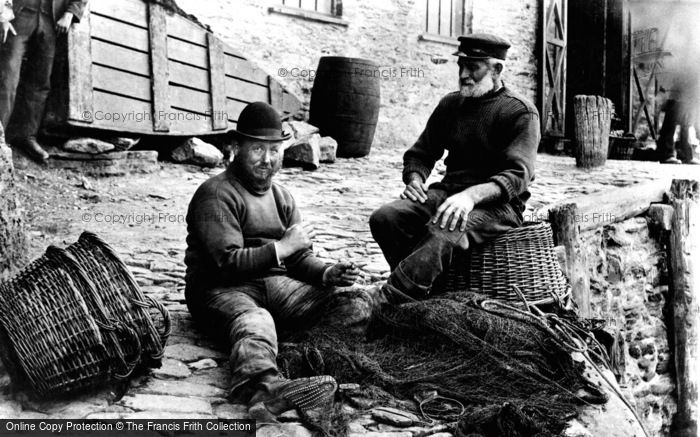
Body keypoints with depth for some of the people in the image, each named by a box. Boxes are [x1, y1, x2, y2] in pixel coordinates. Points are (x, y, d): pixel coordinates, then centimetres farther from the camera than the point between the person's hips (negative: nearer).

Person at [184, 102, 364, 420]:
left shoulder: (282, 197, 19)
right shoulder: (216, 195, -7)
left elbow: (300, 259, 15)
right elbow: (227, 264, -17)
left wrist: (328, 273, -7)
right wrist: (282, 247, -16)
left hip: (272, 282, 12)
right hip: (221, 289, -12)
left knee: (337, 299, -11)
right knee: (254, 321, -43)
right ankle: (263, 385, -69)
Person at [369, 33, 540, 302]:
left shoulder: (520, 112, -2)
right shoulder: (450, 104, 17)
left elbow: (518, 174, -14)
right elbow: (420, 153, 23)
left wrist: (473, 195, -32)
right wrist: (415, 180, -2)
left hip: (498, 203, -6)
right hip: (449, 190, 6)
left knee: (443, 232, -38)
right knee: (384, 218, -22)